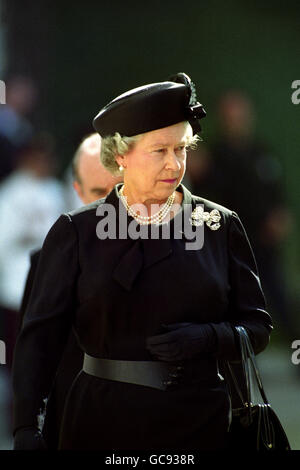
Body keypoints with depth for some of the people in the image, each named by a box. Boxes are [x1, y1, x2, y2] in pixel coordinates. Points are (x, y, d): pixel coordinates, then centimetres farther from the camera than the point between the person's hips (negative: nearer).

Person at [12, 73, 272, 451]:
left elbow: (257, 327, 7)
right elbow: (41, 335, -4)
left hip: (199, 420, 1)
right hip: (102, 423, -1)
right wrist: (26, 427, -18)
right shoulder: (76, 231, 1)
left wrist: (206, 337, -15)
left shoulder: (220, 226, 4)